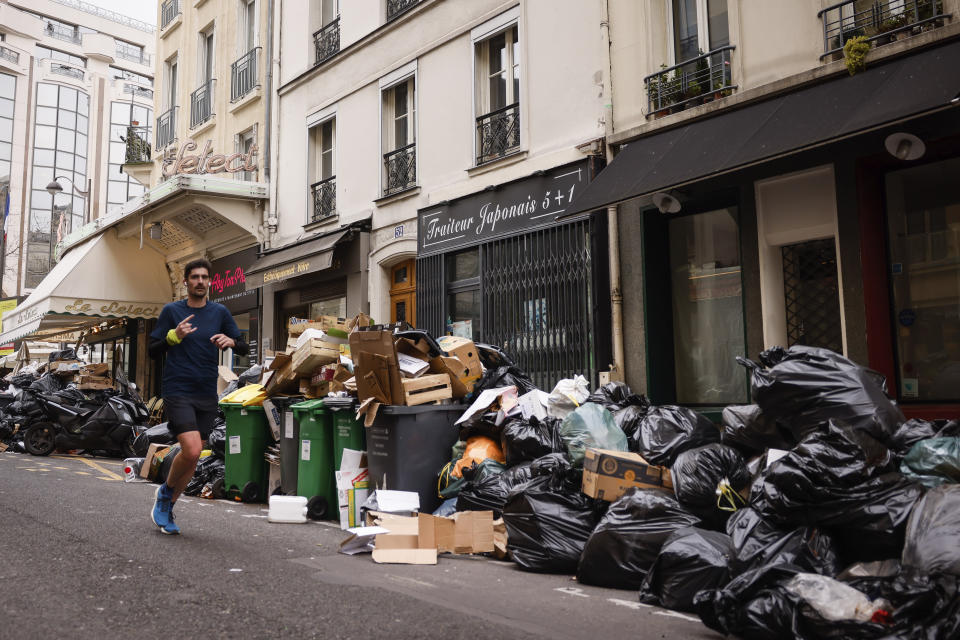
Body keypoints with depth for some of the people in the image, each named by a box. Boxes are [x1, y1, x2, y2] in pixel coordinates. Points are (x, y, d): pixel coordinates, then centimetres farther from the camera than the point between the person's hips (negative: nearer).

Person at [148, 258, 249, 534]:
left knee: (192, 456, 8)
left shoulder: (220, 312, 8)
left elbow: (244, 349, 7)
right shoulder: (171, 311, 2)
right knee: (192, 451, -18)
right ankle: (165, 492, 11)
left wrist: (231, 341, -15)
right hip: (177, 391, -4)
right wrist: (174, 336, -15)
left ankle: (167, 507, 28)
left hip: (207, 395, 4)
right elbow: (153, 351, 3)